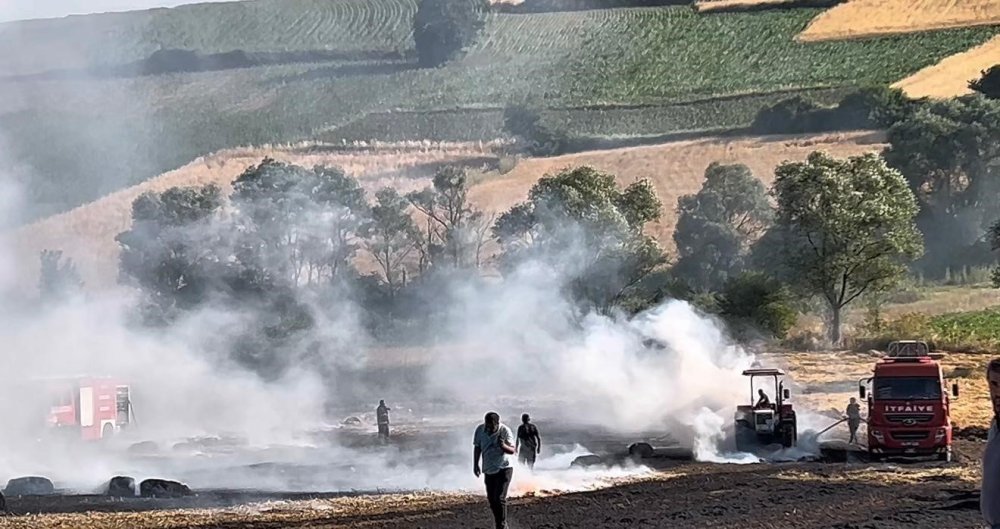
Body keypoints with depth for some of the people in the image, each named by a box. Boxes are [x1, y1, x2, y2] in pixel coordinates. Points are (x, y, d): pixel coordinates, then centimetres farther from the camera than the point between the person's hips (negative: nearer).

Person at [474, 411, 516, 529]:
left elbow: (512, 450, -19)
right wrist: (475, 465, 10)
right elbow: (477, 447, 8)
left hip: (503, 469, -5)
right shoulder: (480, 430, -7)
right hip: (488, 470, 5)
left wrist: (503, 446, -39)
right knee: (491, 499, 11)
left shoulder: (505, 431, -17)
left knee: (499, 498, -15)